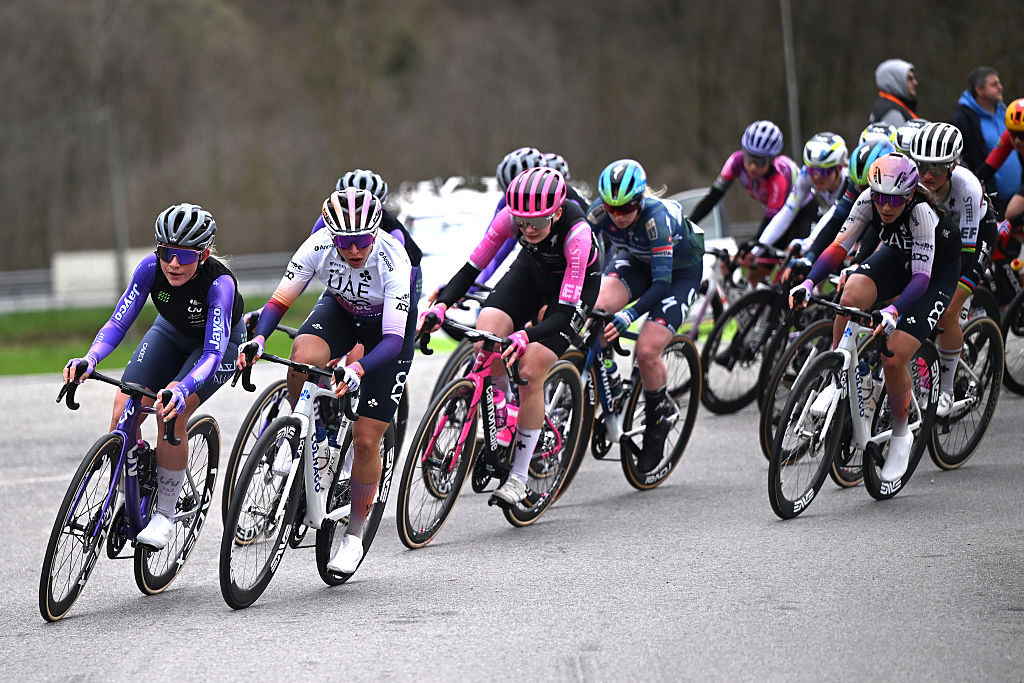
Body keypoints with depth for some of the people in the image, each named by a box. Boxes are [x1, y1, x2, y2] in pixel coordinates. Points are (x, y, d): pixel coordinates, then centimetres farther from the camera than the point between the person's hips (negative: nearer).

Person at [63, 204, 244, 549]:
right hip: (172, 333, 4)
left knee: (172, 413, -29)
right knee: (123, 414, -17)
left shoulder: (219, 283, -38)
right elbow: (117, 323, -28)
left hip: (221, 341, -4)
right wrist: (90, 359, -49)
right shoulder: (152, 267, -28)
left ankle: (166, 514, -12)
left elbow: (213, 354, -45)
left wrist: (182, 389, -64)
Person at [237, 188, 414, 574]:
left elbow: (393, 339, -40)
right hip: (341, 308, 3)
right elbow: (279, 301, -25)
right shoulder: (318, 247, -29)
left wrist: (357, 370, -58)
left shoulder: (393, 262, -37)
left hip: (389, 324, -3)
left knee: (366, 439, -7)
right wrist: (258, 340, -44)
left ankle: (354, 535, 10)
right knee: (304, 356, -34)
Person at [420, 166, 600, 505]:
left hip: (575, 283, -4)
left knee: (530, 372, -18)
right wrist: (441, 305, -34)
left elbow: (565, 311, -37)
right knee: (486, 331, -24)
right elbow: (472, 267, -19)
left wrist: (526, 336, -52)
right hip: (532, 270, 4)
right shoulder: (510, 217, -28)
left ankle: (519, 477, -6)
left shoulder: (577, 233, -38)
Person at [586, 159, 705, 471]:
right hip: (634, 260, 4)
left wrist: (628, 316, -55)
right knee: (598, 309, -27)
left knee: (647, 351, -20)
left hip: (680, 269, -4)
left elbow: (662, 283, -41)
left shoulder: (656, 216, -38)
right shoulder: (600, 210, -25)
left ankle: (660, 413, 9)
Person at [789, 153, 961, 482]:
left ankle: (901, 436, 6)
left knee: (893, 359, -18)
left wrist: (893, 311, -56)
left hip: (936, 270, -5)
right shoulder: (869, 199, -23)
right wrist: (807, 283, -41)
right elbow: (840, 245, -25)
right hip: (897, 255, 5)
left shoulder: (921, 213, -36)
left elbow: (921, 276, -39)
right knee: (852, 296, -30)